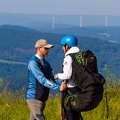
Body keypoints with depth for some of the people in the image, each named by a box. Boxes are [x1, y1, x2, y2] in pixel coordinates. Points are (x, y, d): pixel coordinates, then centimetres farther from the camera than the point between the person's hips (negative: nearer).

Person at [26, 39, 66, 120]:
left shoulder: (46, 63, 14)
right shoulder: (33, 62, -15)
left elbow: (53, 77, 4)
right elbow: (42, 79, -24)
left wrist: (62, 83, -18)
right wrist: (58, 88, -30)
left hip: (42, 98, 9)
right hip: (34, 97, -8)